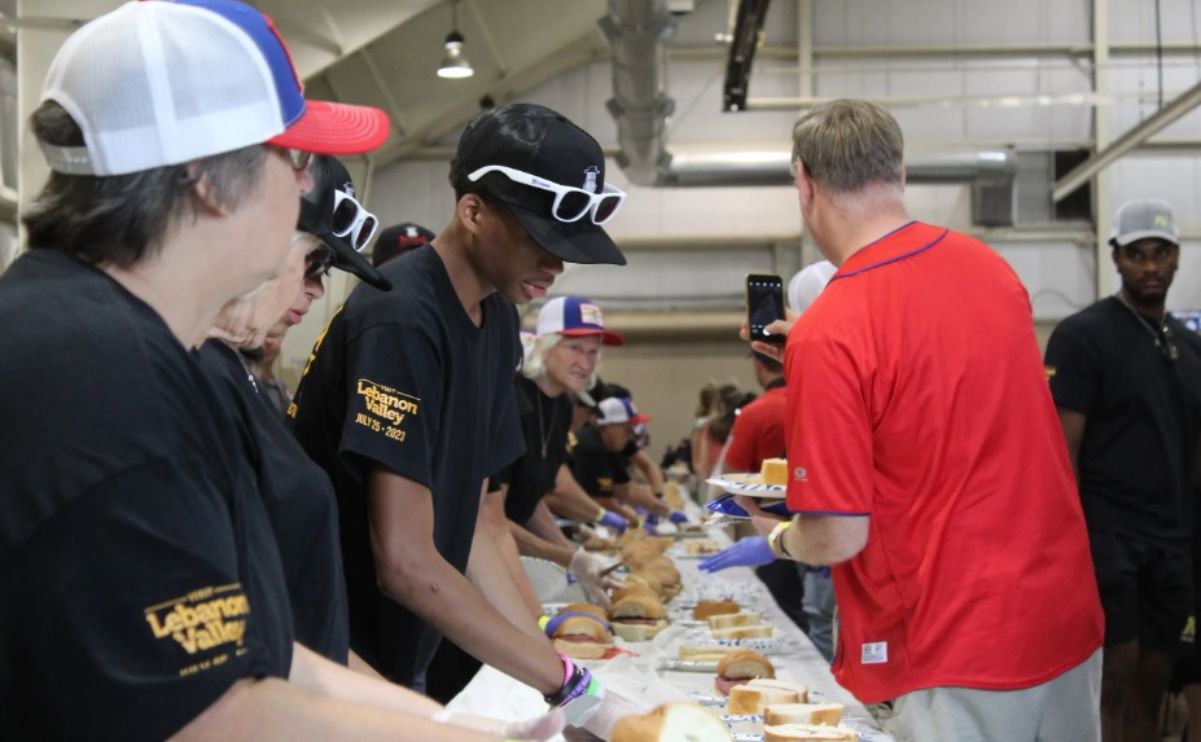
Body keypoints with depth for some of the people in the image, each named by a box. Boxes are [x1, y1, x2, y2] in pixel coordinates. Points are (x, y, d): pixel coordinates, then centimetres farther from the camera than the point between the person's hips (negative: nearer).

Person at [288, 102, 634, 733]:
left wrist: (553, 664, -5)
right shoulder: (400, 320, -22)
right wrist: (570, 686, -22)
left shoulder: (498, 318, 4)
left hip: (398, 663, 8)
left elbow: (466, 528, 4)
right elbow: (405, 563, -25)